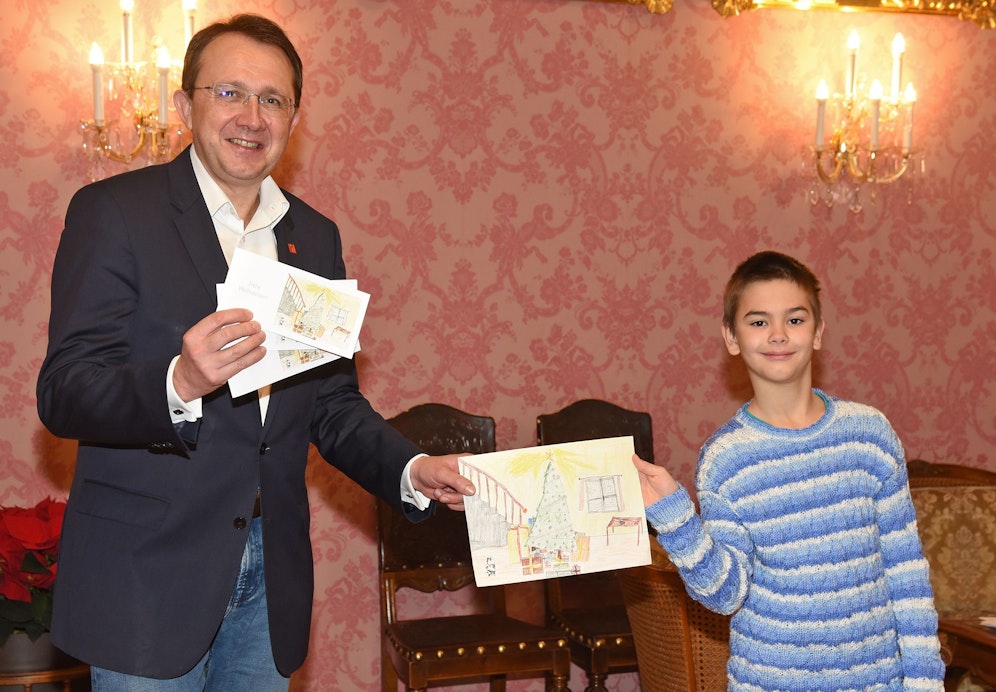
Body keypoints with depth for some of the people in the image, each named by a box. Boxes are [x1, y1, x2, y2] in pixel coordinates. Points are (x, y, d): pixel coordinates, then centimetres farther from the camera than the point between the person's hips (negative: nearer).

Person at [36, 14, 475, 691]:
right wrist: (178, 382, -33)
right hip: (148, 576, -5)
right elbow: (62, 394, -14)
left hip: (271, 577, 5)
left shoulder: (316, 236, 10)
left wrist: (412, 470, -4)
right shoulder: (114, 212, -7)